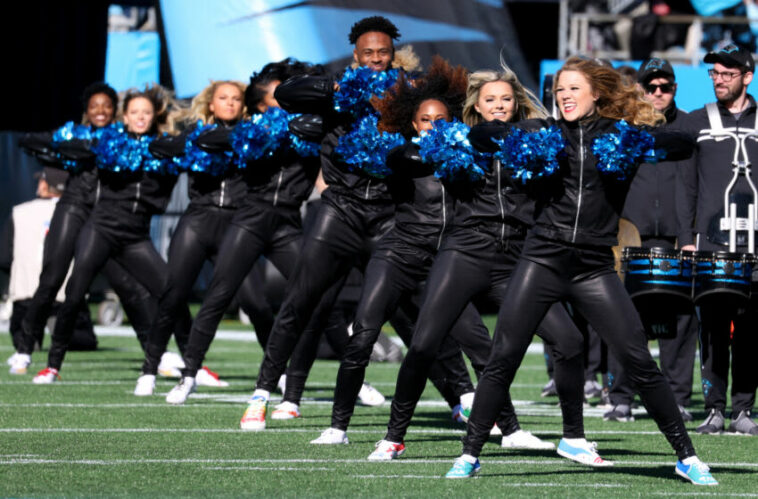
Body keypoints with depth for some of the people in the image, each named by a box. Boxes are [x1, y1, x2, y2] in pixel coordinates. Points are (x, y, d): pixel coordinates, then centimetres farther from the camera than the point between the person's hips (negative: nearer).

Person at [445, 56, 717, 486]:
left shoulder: (621, 136, 5)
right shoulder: (544, 133, 7)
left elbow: (683, 146, -2)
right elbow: (484, 136, 3)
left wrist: (644, 143, -20)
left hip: (595, 268, -1)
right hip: (543, 261, 1)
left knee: (640, 362, -5)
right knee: (503, 359, -4)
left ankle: (687, 456, 5)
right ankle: (471, 455, 6)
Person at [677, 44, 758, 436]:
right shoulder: (696, 123, 12)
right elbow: (686, 185, 9)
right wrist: (686, 239, 1)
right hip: (710, 241, 0)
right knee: (713, 327, -2)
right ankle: (715, 408, 3)